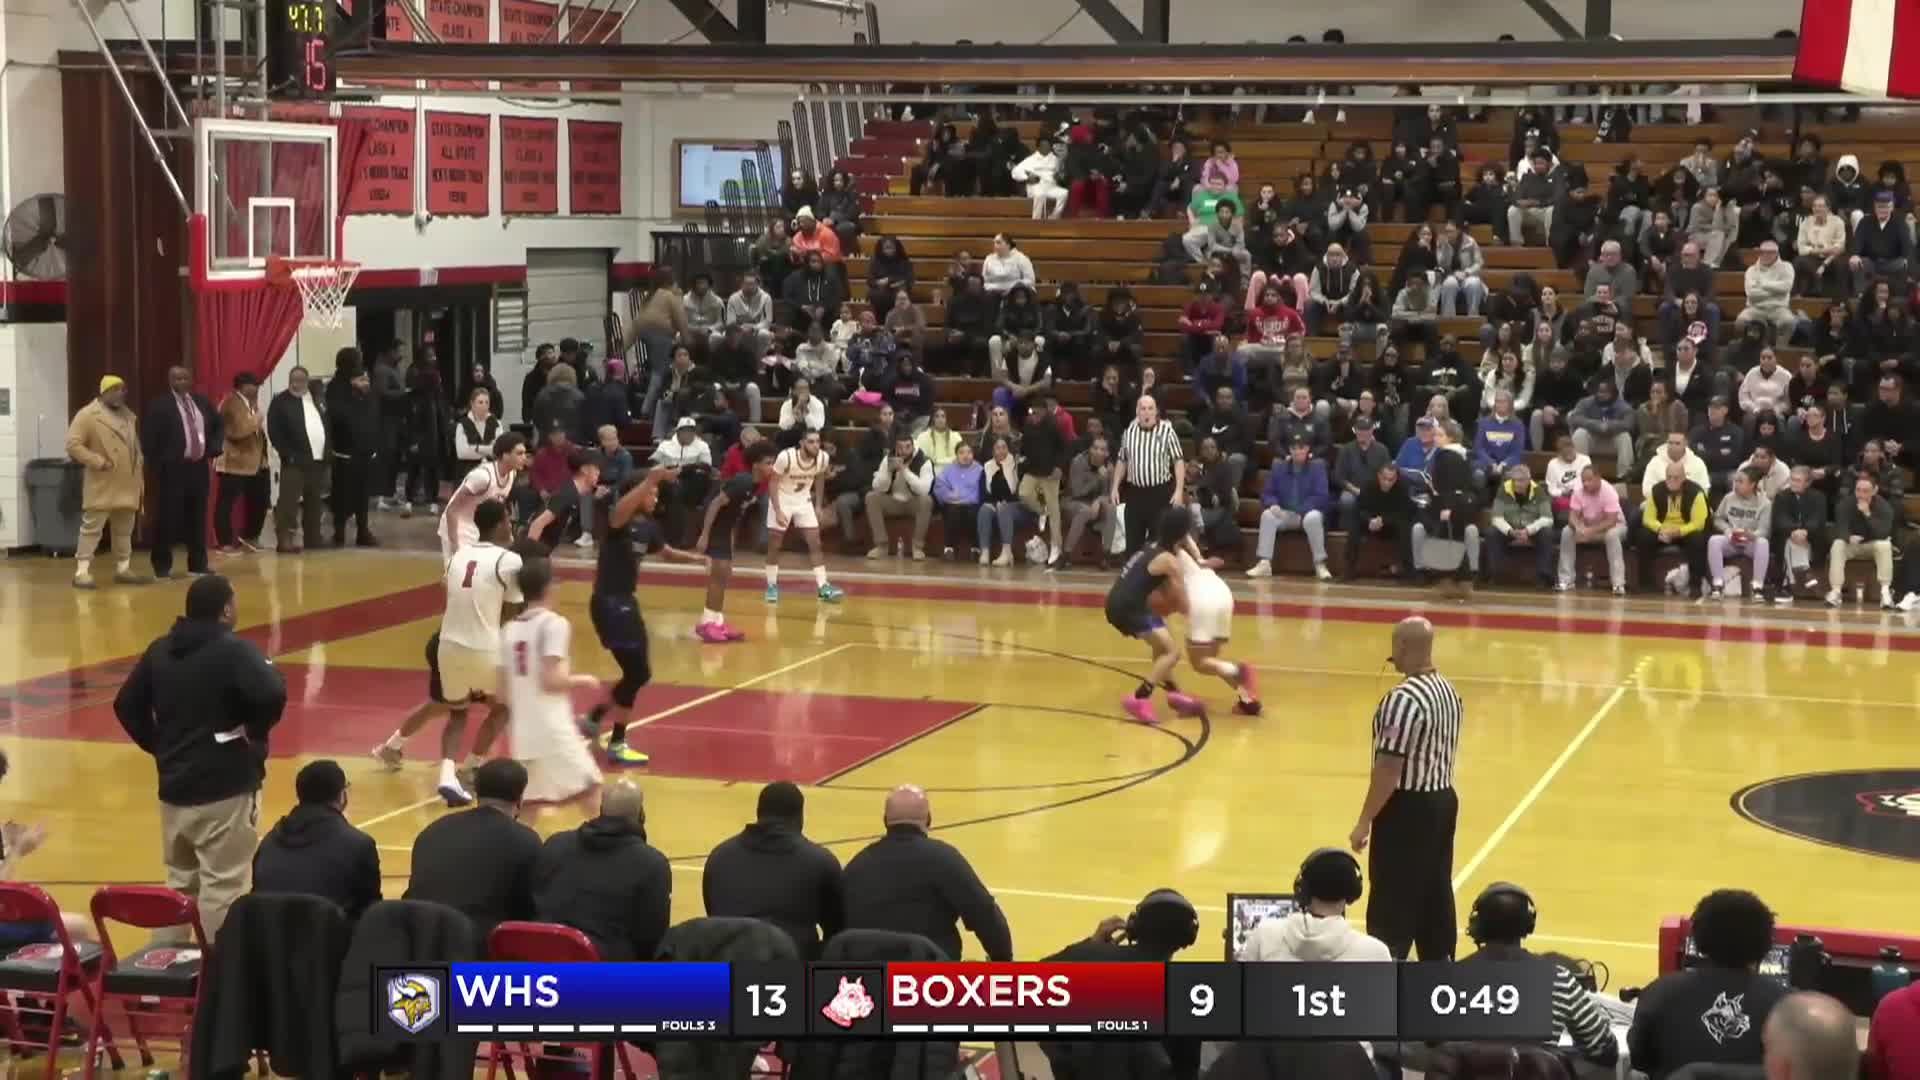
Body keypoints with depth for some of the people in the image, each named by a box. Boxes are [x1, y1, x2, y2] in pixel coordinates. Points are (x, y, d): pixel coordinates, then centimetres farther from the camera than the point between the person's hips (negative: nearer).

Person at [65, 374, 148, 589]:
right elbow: (73, 445, -15)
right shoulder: (88, 415, -9)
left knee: (124, 530, 13)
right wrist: (97, 461, -21)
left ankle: (123, 568, 22)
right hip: (102, 486, -7)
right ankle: (82, 571, -8)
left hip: (127, 485, 7)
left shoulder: (128, 416, 16)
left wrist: (139, 479, 14)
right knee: (92, 528, -8)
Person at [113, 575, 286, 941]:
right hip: (226, 787, -7)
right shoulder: (235, 650, -15)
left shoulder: (160, 650, 7)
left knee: (180, 880, 19)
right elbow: (272, 695, -29)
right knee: (223, 885, -3)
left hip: (175, 785, 7)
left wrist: (158, 745, 17)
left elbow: (127, 704, 12)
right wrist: (256, 730, -11)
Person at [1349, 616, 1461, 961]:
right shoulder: (1449, 691, 7)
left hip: (1408, 808, -9)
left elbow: (1389, 768, -21)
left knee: (1392, 906, -3)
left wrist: (1365, 821, -15)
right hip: (1442, 801, 9)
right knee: (1437, 898, 15)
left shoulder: (1404, 699, -22)